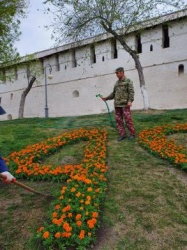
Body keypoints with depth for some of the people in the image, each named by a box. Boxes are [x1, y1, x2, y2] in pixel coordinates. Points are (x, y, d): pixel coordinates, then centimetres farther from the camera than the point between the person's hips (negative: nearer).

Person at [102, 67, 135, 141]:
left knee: (128, 119, -7)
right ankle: (122, 134, 8)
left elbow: (131, 92, -10)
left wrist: (130, 101, -23)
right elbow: (113, 94, 23)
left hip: (125, 104, -6)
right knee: (118, 119, 2)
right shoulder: (117, 83, 20)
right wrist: (106, 98, 13)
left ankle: (132, 134, 5)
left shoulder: (128, 81, 1)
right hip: (117, 104, 6)